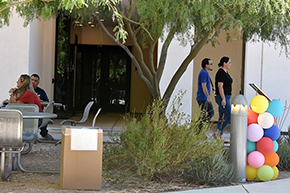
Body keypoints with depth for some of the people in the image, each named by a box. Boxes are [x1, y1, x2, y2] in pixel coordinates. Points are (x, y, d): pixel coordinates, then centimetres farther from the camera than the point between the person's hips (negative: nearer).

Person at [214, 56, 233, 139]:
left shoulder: (225, 73, 16)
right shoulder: (221, 72, -15)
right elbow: (220, 86, -22)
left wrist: (227, 100, 23)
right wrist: (223, 99, -26)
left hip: (225, 98, 10)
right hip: (222, 98, -10)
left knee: (222, 118, 9)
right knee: (230, 116, -12)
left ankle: (220, 137, 10)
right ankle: (218, 132, -6)